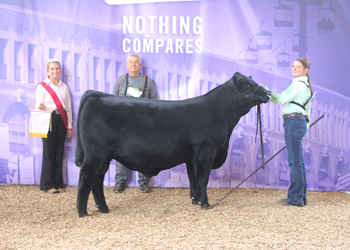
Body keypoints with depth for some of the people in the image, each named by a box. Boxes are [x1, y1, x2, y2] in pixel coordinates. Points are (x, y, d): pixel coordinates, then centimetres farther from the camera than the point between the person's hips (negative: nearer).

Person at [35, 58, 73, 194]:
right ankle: (48, 184, 4)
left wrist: (69, 126, 11)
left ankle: (58, 184, 11)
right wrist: (40, 107, -29)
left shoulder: (64, 87, 17)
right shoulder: (42, 86, 4)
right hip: (48, 120, -4)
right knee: (49, 152, -4)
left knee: (59, 152, 4)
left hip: (61, 120, 4)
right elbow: (39, 105, -4)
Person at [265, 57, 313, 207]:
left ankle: (295, 198, -4)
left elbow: (281, 100, -13)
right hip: (300, 121, 10)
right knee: (299, 161, 11)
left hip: (294, 121, -10)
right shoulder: (306, 86, 24)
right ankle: (301, 197, 18)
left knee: (295, 161, -8)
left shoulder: (298, 84, -7)